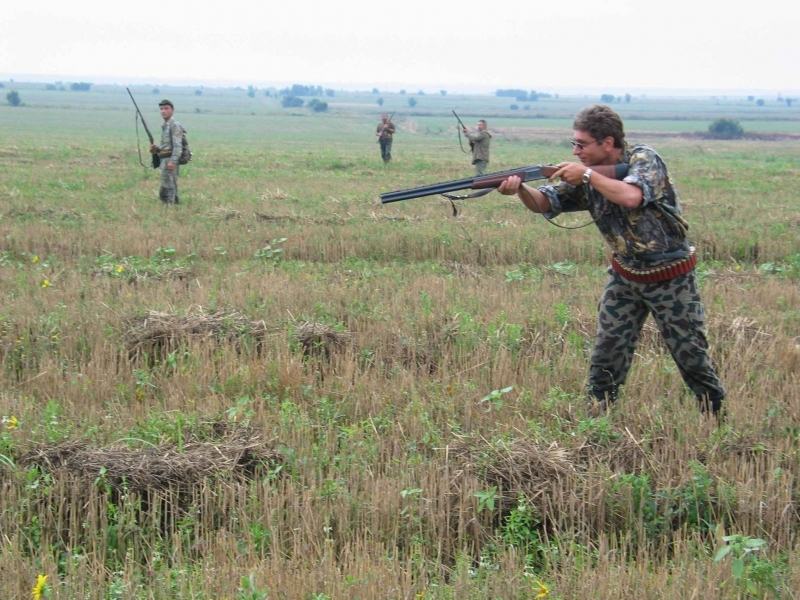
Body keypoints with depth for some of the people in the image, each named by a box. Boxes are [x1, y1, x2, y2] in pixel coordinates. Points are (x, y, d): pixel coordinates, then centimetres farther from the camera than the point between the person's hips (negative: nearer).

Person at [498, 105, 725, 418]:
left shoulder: (644, 158, -18)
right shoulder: (584, 178, -2)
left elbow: (631, 196, -36)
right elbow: (546, 203, -8)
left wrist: (587, 174, -29)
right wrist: (519, 188, -29)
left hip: (671, 277, -5)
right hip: (626, 276, 5)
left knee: (691, 353, 4)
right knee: (607, 352, 1)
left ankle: (717, 416, 19)